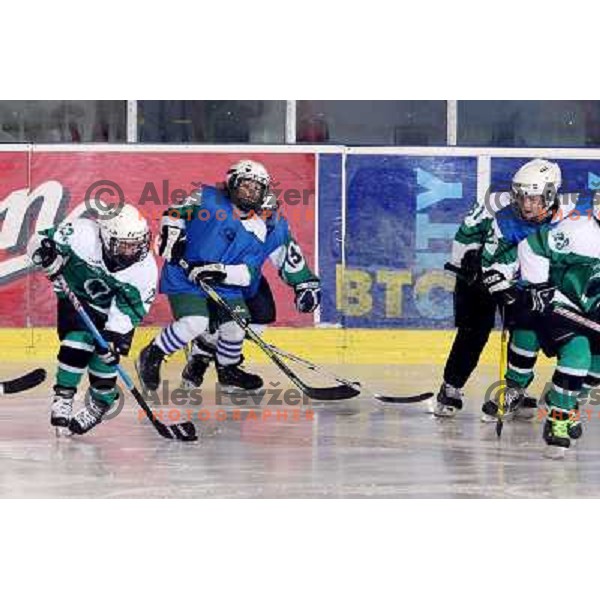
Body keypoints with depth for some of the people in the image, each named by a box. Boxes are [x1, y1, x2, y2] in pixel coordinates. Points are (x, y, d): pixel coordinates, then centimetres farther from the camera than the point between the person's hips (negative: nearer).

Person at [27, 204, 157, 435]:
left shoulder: (145, 269, -26)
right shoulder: (83, 234, -34)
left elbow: (133, 306, -20)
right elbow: (40, 240, -25)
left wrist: (114, 332, -31)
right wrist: (46, 254, -47)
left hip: (111, 310, 1)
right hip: (75, 297, -1)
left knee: (106, 355, -6)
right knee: (79, 343, -22)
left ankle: (100, 404, 20)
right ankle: (63, 397, -6)